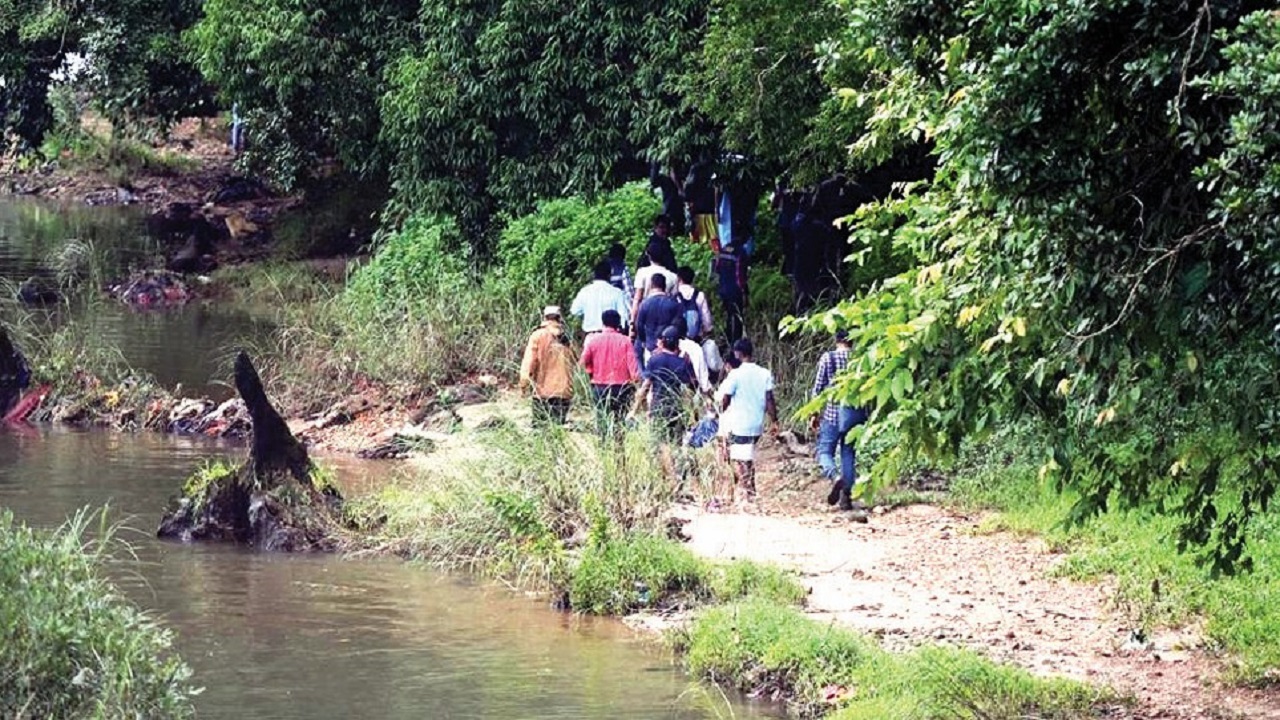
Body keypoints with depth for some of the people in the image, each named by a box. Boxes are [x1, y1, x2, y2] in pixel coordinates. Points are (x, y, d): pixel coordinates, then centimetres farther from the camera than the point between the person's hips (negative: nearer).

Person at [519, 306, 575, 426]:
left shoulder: (538, 336, -5)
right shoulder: (566, 337, 3)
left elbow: (529, 361, -8)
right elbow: (574, 361, 8)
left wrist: (524, 381, -2)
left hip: (543, 390, -3)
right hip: (564, 391, 3)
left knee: (541, 425, 0)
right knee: (559, 425, 6)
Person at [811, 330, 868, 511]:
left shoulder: (827, 357, -3)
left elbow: (818, 387, -3)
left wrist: (814, 413, 6)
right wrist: (866, 412, 14)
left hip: (832, 412, -2)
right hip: (856, 414, 2)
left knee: (825, 451, 5)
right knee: (848, 453, 9)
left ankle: (834, 477, -25)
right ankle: (846, 496, 5)